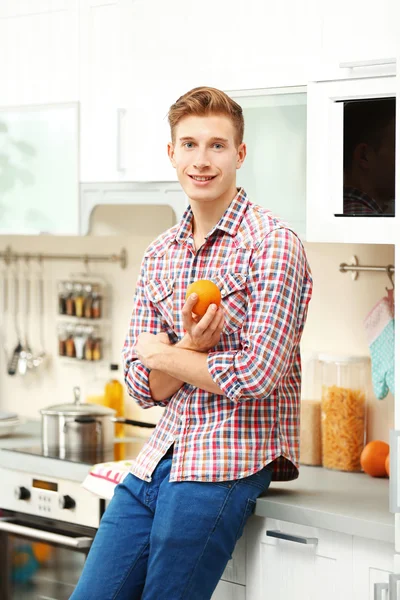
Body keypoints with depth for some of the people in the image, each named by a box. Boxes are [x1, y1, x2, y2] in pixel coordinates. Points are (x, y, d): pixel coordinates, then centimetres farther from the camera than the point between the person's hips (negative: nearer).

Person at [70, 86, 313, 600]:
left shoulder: (272, 245, -9)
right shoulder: (159, 255, 11)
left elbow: (259, 374, -17)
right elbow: (146, 389, 8)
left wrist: (163, 354, -4)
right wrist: (189, 346, -14)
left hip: (227, 462, -6)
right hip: (158, 456, 6)